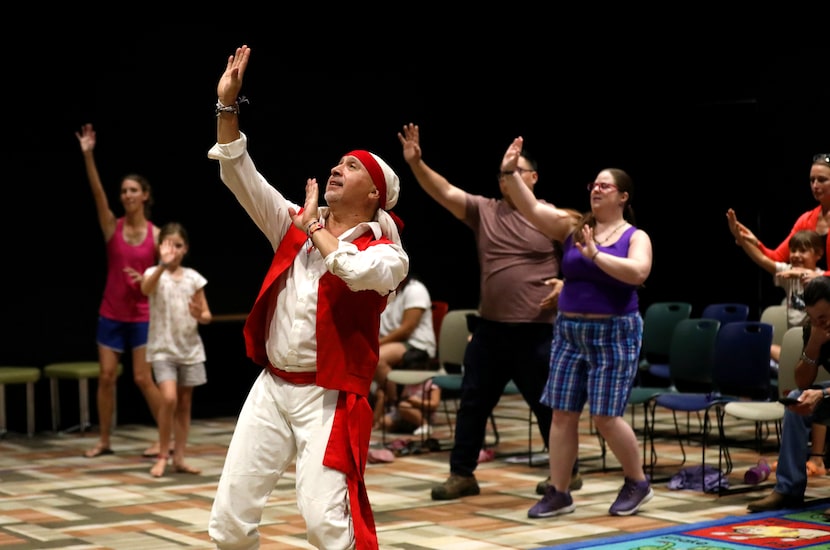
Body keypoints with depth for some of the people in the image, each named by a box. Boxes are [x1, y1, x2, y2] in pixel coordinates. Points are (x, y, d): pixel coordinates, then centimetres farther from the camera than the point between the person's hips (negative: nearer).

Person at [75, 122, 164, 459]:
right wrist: (88, 156, -28)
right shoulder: (112, 226, -1)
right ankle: (103, 441, 13)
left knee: (143, 378, -3)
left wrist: (147, 280, -18)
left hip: (142, 316, -3)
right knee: (106, 376, 3)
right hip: (111, 314, 3)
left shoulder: (156, 235, -4)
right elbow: (97, 193, -16)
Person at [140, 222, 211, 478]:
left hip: (190, 348, 4)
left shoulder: (193, 277, 3)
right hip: (163, 348, -4)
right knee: (169, 398, -19)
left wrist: (200, 316, -18)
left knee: (185, 404, 7)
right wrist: (163, 265, -48)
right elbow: (146, 289, -32)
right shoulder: (155, 273, -6)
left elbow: (207, 315, 7)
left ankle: (179, 458, 15)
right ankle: (162, 456, -4)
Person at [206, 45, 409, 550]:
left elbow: (358, 270, -28)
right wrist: (228, 104, -5)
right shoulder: (293, 228, 9)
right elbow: (239, 173, 5)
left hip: (330, 397, -5)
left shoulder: (388, 253, -4)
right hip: (272, 388, 5)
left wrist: (314, 226, -11)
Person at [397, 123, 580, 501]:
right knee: (472, 401, 8)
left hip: (536, 330, -4)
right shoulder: (483, 210, 5)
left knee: (548, 404, 5)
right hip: (490, 327, 4)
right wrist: (415, 163, -21)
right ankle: (462, 474, 18)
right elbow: (445, 192, -7)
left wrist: (566, 285, -16)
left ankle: (568, 472, 21)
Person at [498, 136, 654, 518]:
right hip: (569, 331, 4)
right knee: (562, 413, 4)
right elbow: (533, 209, -5)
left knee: (605, 416, -4)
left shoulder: (635, 237, -4)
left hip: (614, 333, -4)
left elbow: (638, 273, -23)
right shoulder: (573, 227, 6)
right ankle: (558, 494, 12)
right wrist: (510, 174, -15)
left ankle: (638, 483, 18)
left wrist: (595, 254, -23)